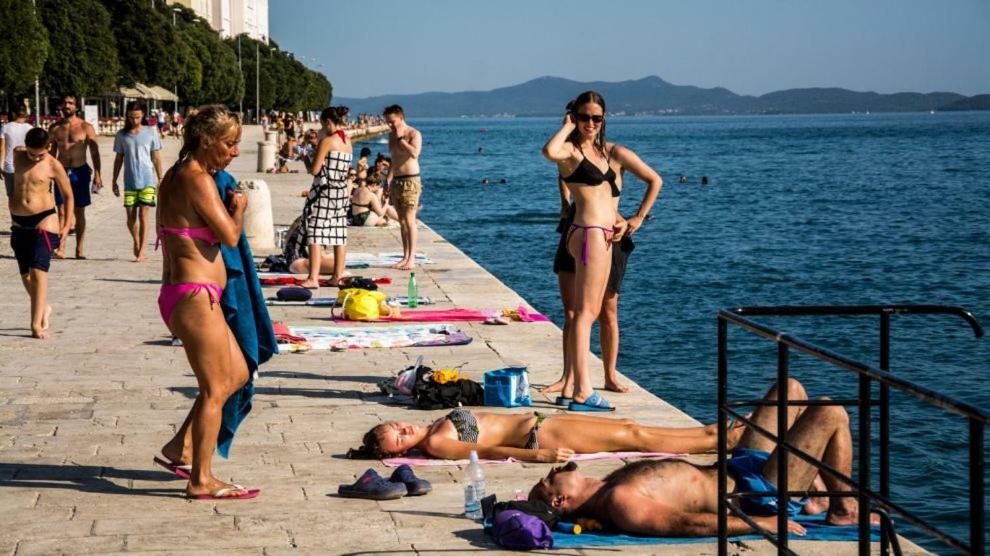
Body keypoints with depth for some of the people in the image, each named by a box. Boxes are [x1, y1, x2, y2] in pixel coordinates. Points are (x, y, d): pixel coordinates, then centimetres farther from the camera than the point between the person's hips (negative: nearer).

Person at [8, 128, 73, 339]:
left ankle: (36, 323, -16)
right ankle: (43, 308, 35)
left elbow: (68, 195, 1)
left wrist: (67, 224, -3)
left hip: (43, 220, -5)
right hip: (19, 223, 5)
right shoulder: (17, 155, 3)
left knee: (38, 271, -15)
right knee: (25, 274, 11)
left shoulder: (53, 166, -9)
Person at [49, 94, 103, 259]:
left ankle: (80, 249, 11)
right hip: (62, 171, 1)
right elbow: (51, 153, 13)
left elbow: (94, 153, -1)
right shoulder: (55, 128, 7)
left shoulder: (86, 127, -1)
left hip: (80, 172, -1)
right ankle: (61, 247, -13)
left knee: (79, 212, 5)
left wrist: (97, 174, -9)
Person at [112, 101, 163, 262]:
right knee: (130, 216, 3)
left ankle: (141, 252, -5)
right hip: (130, 181, 2)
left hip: (147, 180, -2)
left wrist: (160, 179, 3)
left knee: (143, 215, -7)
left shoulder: (150, 132, 1)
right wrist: (114, 181, 9)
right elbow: (119, 159, 11)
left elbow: (156, 157, 5)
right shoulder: (122, 135, 5)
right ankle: (136, 242, 30)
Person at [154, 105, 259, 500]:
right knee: (215, 387, -1)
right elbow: (230, 236, -19)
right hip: (195, 296, -10)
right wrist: (238, 208, 1)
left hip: (178, 294, 10)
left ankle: (181, 446, 20)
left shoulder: (174, 177, 14)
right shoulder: (198, 180, -16)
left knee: (236, 374, 19)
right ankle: (201, 481, 5)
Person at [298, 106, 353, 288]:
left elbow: (315, 170, -14)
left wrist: (309, 160, 7)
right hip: (342, 191, 8)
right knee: (339, 235, 11)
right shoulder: (348, 143, 9)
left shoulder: (326, 142, -13)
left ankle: (313, 278, -14)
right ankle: (337, 276, 15)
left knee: (316, 233, -7)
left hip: (324, 191, -8)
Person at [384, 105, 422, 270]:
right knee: (401, 220, 8)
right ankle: (405, 257, 11)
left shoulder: (414, 134, -9)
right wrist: (388, 181, 19)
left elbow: (414, 153, -28)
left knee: (409, 219, -11)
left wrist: (401, 138, -20)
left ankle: (411, 258, -11)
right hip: (396, 180, 8)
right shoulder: (392, 136, 15)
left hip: (410, 180, -8)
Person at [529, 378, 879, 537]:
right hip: (757, 493, -10)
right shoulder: (619, 503, -30)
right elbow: (689, 523, -33)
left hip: (736, 470, 10)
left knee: (790, 389, 19)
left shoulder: (608, 486, 2)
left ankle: (817, 491, 23)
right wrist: (763, 523, -29)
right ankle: (843, 508, 10)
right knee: (832, 413, -10)